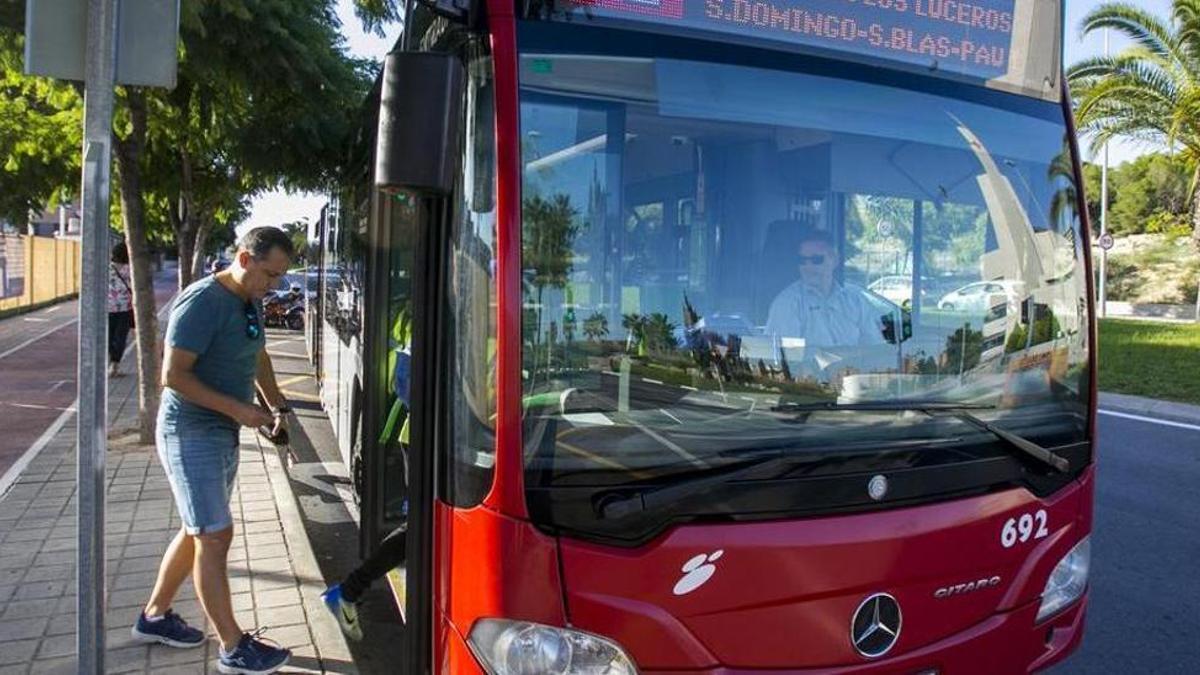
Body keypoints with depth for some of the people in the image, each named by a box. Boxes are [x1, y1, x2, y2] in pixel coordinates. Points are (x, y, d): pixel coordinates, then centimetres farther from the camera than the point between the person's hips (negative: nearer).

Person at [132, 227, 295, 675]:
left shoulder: (250, 302, 8)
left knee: (199, 531, 19)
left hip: (224, 434, 9)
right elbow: (174, 375, -23)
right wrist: (237, 409, -24)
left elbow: (258, 358, 22)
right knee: (215, 537, -5)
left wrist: (277, 407, 9)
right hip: (191, 434, -9)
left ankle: (154, 617, 36)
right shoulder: (202, 302, -20)